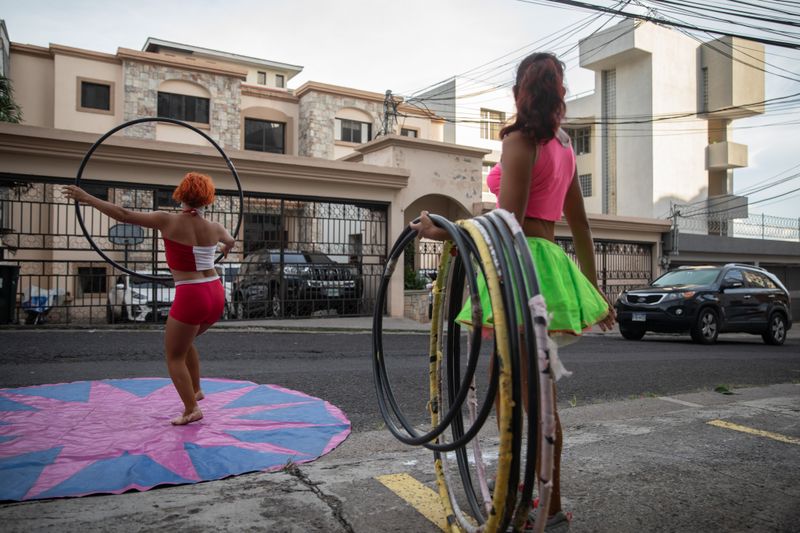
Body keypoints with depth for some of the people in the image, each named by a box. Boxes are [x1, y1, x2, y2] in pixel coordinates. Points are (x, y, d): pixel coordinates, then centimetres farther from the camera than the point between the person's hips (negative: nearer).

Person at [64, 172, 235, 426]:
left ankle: (191, 410, 11)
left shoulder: (168, 221, -8)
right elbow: (230, 241, 30)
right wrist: (226, 247, 54)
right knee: (184, 342, 31)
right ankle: (195, 390, 35)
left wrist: (88, 198, 4)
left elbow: (124, 214, -7)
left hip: (190, 298, -6)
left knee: (174, 356, 11)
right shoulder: (214, 228, 6)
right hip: (216, 295, 6)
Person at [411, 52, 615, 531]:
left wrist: (441, 231, -12)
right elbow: (581, 226, 18)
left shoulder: (521, 139, -7)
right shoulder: (563, 146, 17)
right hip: (551, 261, 9)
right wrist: (595, 290, 23)